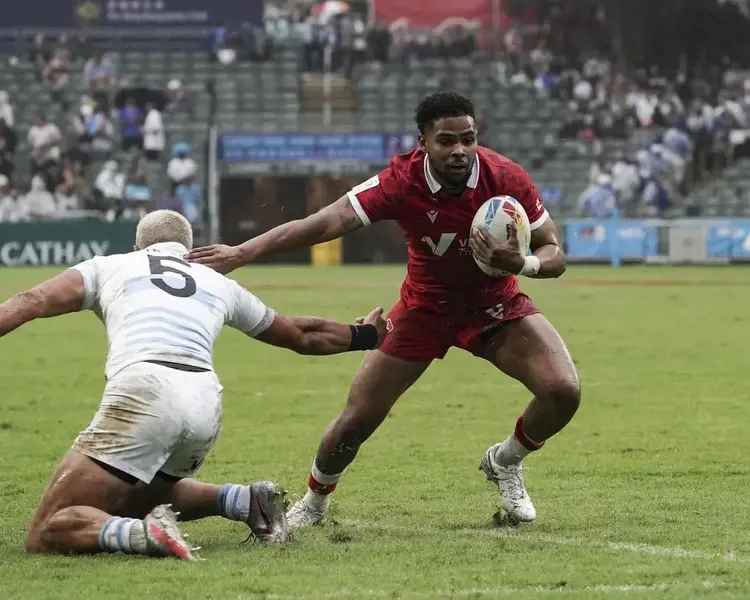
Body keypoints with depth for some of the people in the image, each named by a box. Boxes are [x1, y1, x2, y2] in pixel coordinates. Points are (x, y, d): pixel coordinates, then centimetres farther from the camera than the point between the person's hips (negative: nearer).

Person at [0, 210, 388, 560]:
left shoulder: (109, 267, 24)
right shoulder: (218, 284, 32)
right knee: (133, 499, 33)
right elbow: (302, 335, 43)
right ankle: (246, 501, 12)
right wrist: (363, 336, 60)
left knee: (46, 536, -2)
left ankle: (139, 533, -31)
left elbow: (33, 302, 8)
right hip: (206, 405, 5)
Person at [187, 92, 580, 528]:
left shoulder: (506, 178, -24)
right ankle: (315, 500, 28)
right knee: (357, 419, -5)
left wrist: (519, 263, -39)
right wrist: (242, 253, -44)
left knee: (563, 391, -19)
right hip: (424, 307, -1)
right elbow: (329, 222, -35)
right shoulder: (402, 182, -27)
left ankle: (504, 463, 13)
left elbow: (554, 254, -15)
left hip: (496, 304, 1)